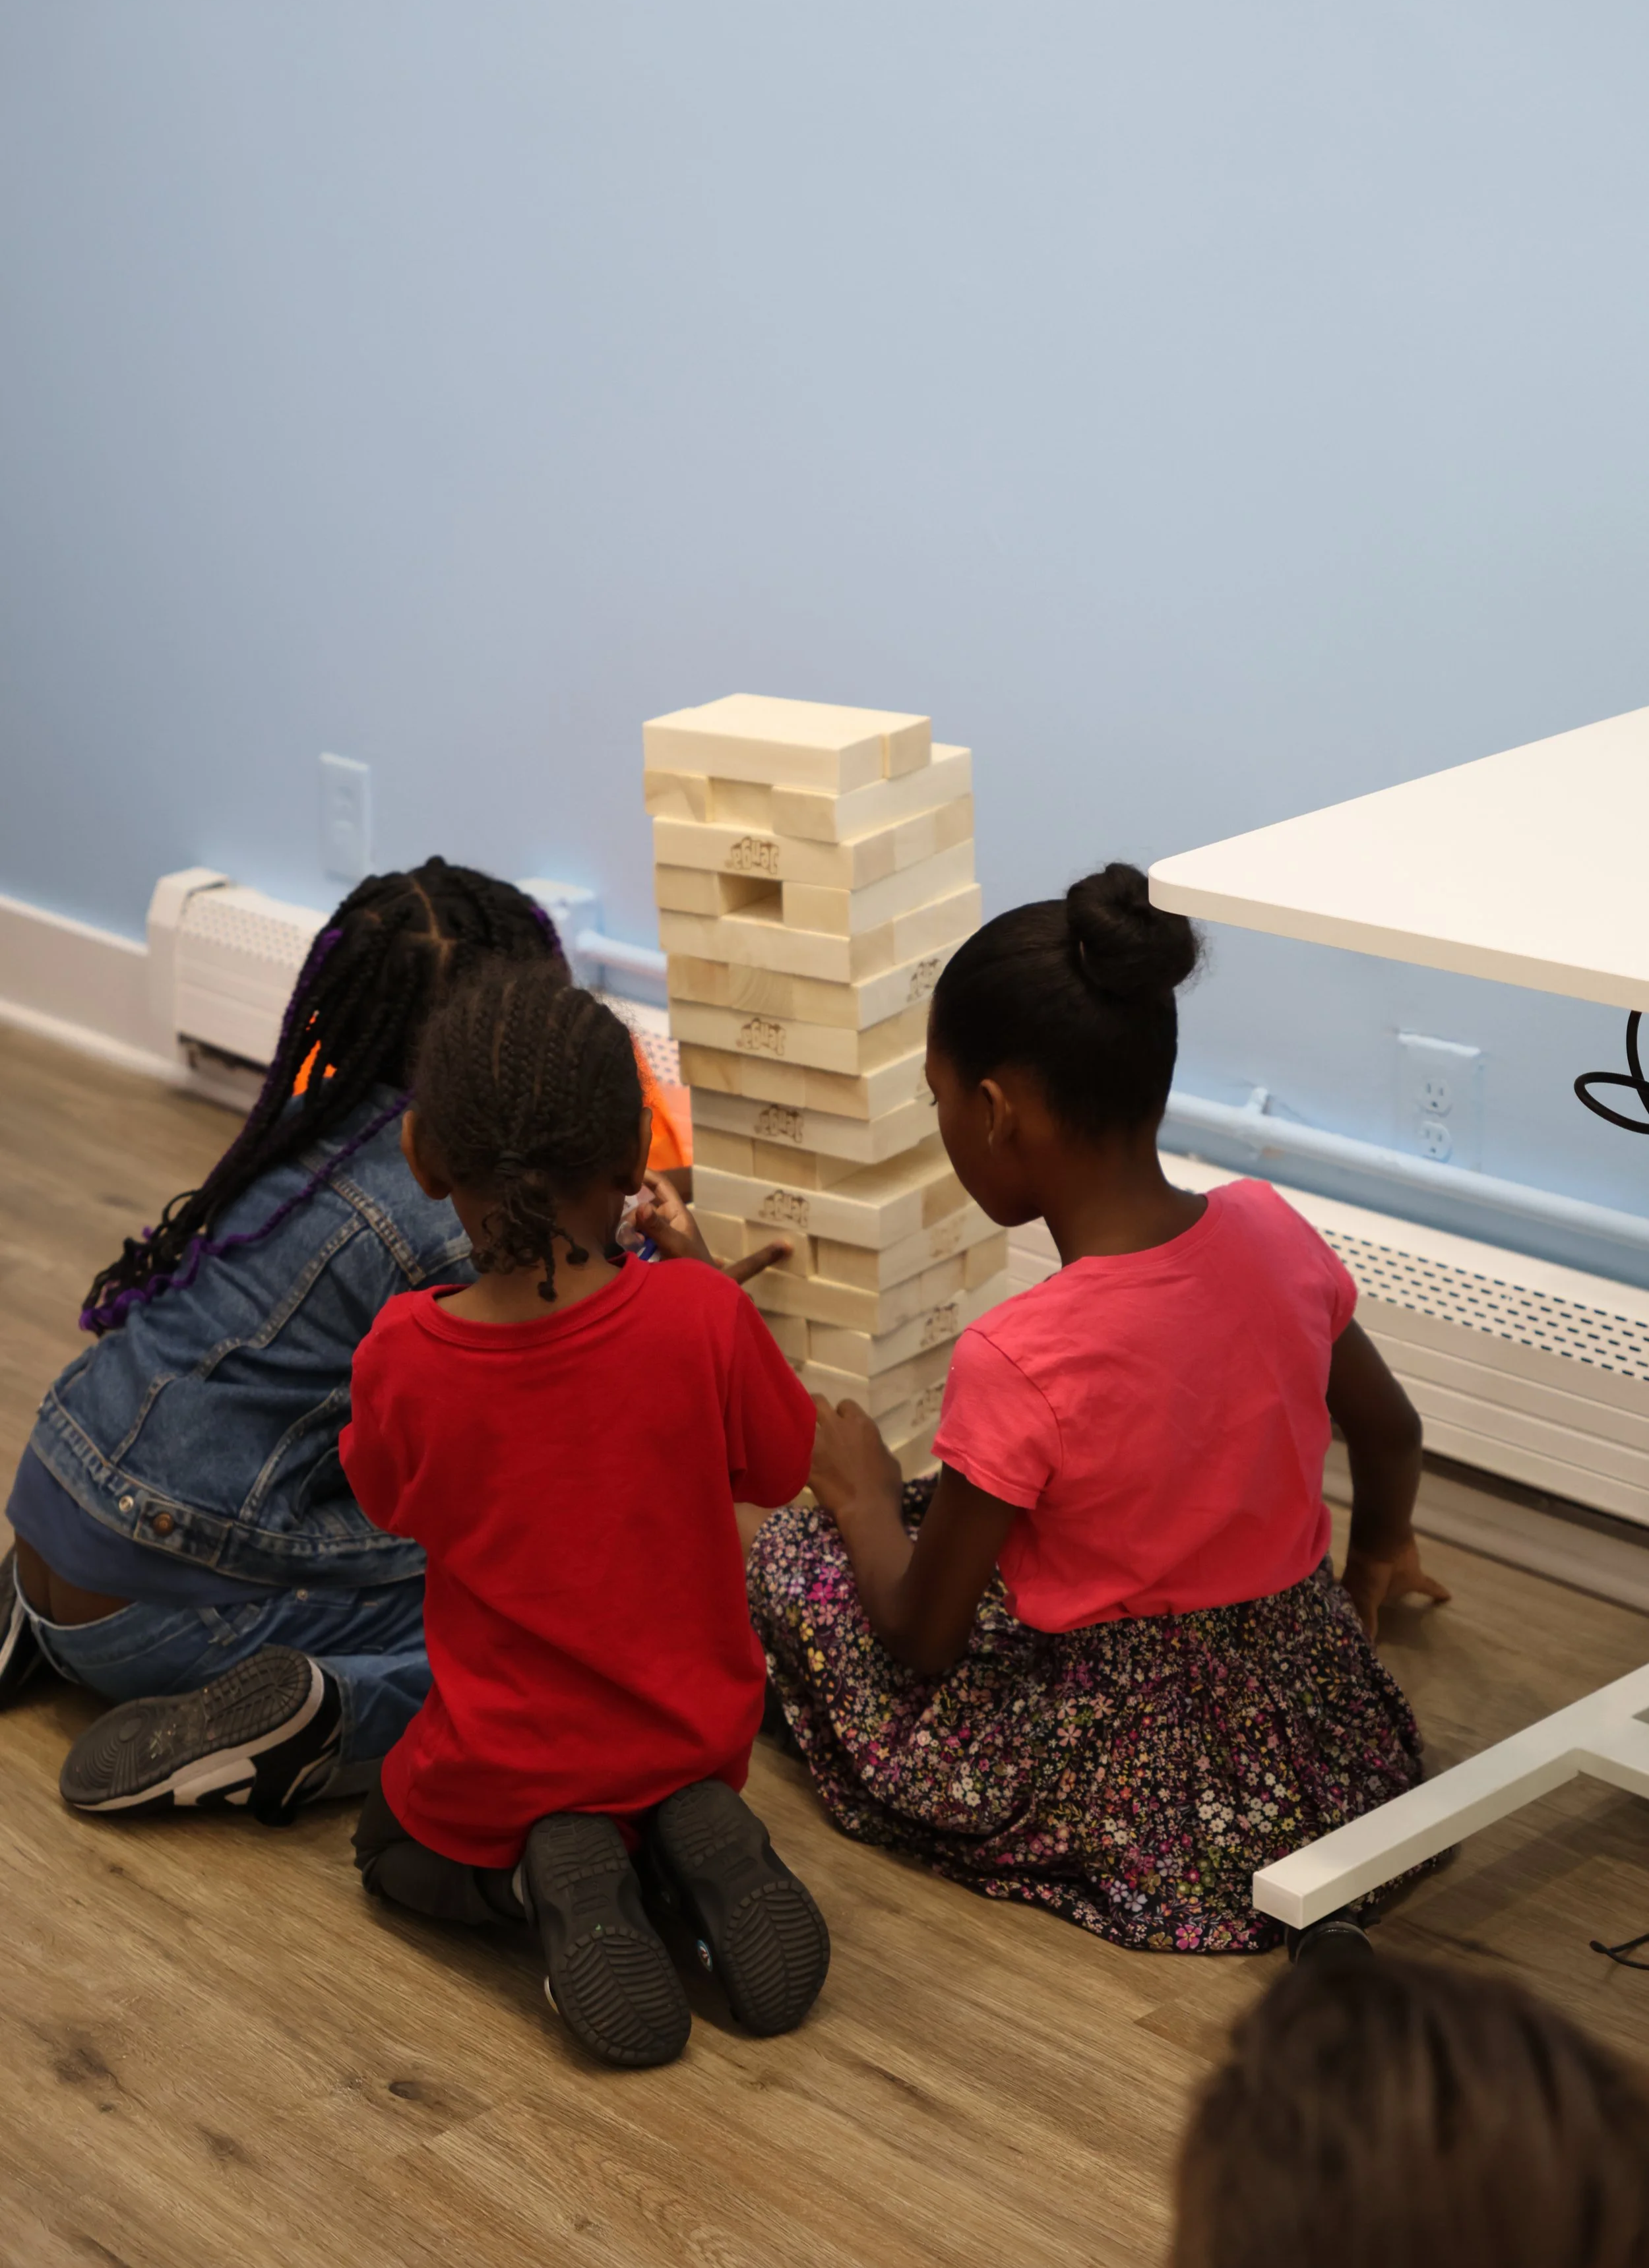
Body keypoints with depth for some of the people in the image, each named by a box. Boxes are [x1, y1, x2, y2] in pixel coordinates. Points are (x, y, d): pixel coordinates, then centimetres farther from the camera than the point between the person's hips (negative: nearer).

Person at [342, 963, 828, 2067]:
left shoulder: (402, 1356, -22)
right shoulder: (702, 1315, -24)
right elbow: (778, 1471, -3)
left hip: (503, 1761, -2)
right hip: (696, 1733, 2)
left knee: (397, 1848, 31)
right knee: (680, 1793, 38)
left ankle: (549, 1878, -1)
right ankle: (700, 1840, 2)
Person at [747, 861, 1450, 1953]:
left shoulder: (1017, 1363, -28)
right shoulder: (1272, 1231, -11)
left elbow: (922, 1638, -16)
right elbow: (1392, 1437, 9)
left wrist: (863, 1496, 4)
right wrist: (1374, 1562, 30)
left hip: (1135, 1778, -5)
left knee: (792, 1554, 8)